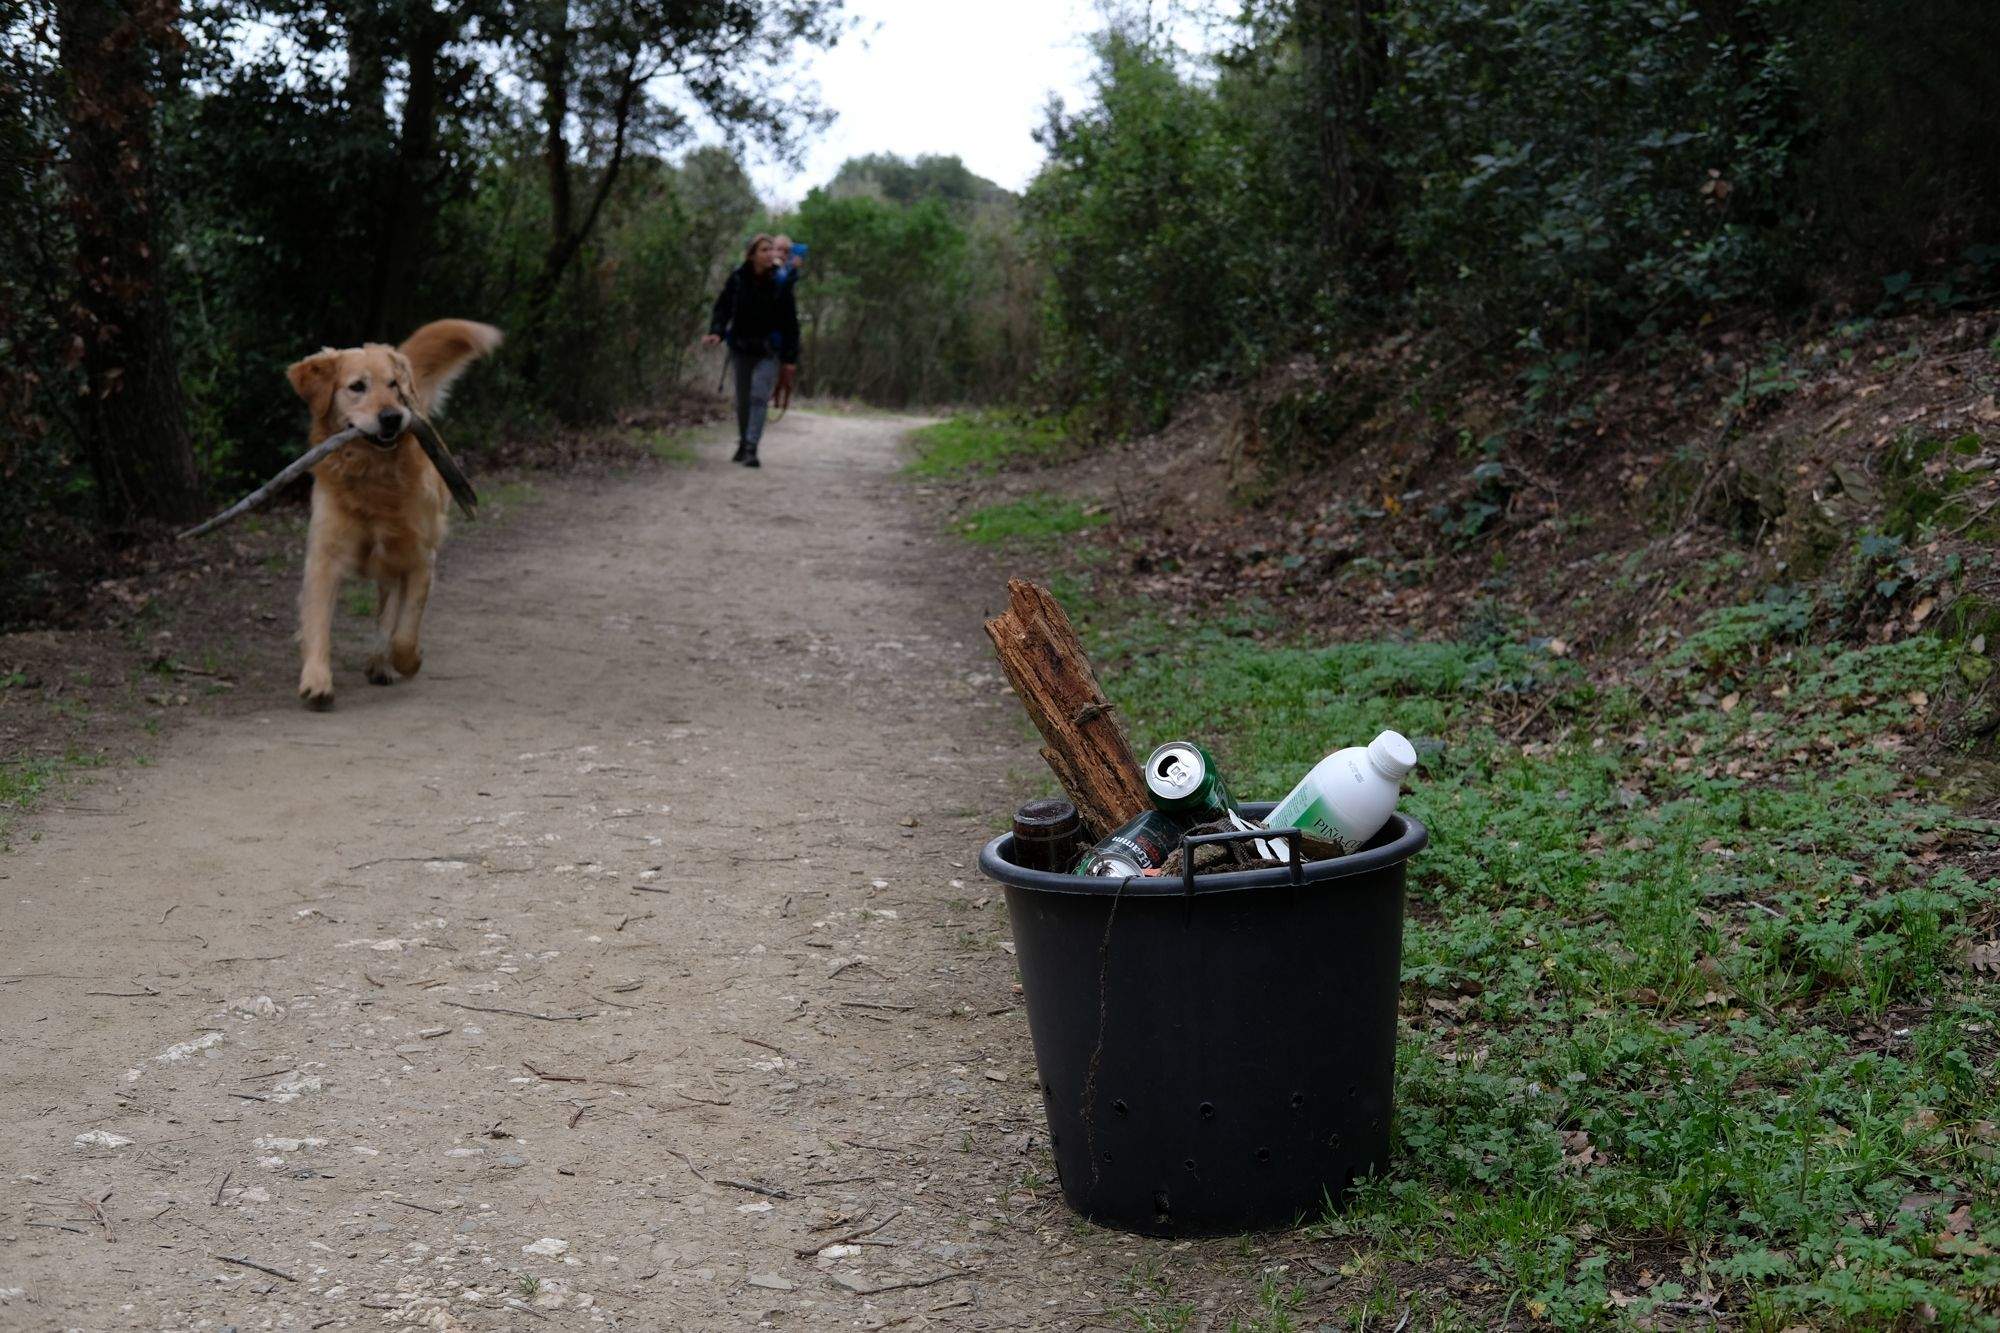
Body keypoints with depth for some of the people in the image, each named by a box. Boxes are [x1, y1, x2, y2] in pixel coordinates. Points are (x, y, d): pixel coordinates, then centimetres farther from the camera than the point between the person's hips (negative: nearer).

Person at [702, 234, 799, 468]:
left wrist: (791, 358, -7)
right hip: (742, 347, 2)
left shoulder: (780, 282, -9)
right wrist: (716, 332, -24)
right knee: (742, 400, 11)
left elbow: (790, 321, -5)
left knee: (759, 396, -16)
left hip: (769, 350, -2)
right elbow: (722, 308, -4)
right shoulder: (737, 279, -7)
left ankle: (751, 448, -18)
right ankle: (743, 443, 29)